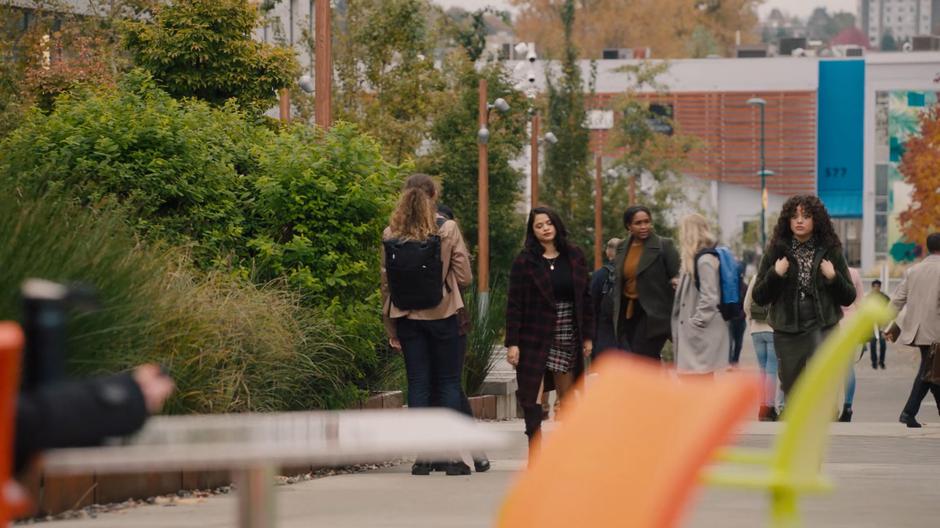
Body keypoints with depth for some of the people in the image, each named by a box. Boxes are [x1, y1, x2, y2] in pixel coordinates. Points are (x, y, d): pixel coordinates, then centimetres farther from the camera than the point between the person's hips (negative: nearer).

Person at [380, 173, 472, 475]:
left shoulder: (390, 235, -1)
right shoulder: (447, 230, -8)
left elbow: (386, 284, 2)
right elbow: (464, 277, -7)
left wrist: (391, 330, 9)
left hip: (407, 318, 2)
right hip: (443, 315, -2)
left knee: (418, 385, 7)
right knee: (449, 383, 6)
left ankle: (422, 458, 4)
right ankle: (453, 456, 2)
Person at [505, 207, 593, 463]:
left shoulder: (574, 257, 7)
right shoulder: (524, 261, -3)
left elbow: (585, 298, 11)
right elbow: (514, 304, -5)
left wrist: (587, 336, 7)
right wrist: (512, 343, -11)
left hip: (568, 337, 3)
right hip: (535, 338, -3)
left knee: (567, 396, 9)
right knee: (533, 396, -10)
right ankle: (535, 454, -10)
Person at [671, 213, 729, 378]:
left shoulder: (704, 260, -14)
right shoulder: (697, 258, 15)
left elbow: (709, 298, -20)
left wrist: (695, 322, -15)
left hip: (702, 335, -10)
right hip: (696, 335, 10)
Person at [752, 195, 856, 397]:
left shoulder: (830, 251, 4)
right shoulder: (776, 251, 4)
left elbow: (849, 297, 7)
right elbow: (759, 297, 4)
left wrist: (833, 278, -10)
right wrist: (775, 274, -11)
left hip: (822, 327, -2)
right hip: (787, 330, 2)